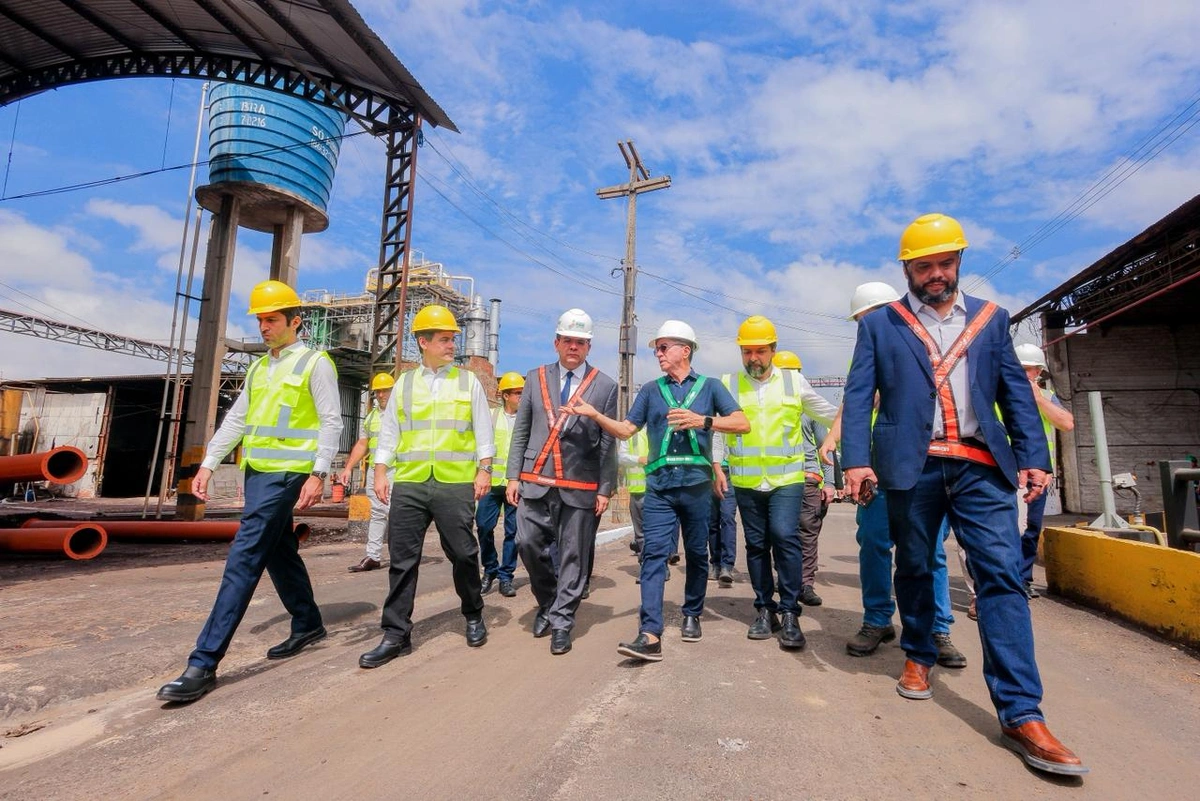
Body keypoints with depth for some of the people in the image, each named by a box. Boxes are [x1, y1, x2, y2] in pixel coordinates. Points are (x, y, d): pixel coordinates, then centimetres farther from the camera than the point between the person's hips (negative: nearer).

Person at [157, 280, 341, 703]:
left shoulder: (315, 363, -6)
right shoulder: (258, 368, 17)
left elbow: (331, 422, -12)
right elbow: (236, 420, 18)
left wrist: (318, 473, -18)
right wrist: (207, 464, 11)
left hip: (286, 474, -8)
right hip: (257, 472, 8)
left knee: (243, 560, -11)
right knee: (279, 553, 16)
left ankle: (204, 663, -6)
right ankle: (308, 624, 32)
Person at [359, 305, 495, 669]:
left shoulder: (468, 381, 6)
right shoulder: (404, 383, 12)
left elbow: (483, 430, 5)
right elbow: (389, 431, 13)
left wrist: (484, 470, -3)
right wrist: (381, 472, 5)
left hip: (456, 484, -2)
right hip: (408, 484, 2)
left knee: (463, 554, 5)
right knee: (402, 559, 4)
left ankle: (474, 616, 28)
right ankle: (396, 635, 15)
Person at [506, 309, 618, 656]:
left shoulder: (605, 386, 3)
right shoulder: (536, 379, 10)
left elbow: (608, 442, 1)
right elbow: (520, 432, 10)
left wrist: (605, 489, -3)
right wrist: (513, 476, 3)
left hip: (580, 486, -2)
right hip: (536, 481, 2)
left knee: (574, 556, 3)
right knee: (528, 543, 1)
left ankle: (561, 622, 20)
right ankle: (548, 602, 28)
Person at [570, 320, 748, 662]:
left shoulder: (709, 386, 6)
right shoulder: (651, 390, 13)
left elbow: (742, 424, -4)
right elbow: (625, 430, 9)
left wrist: (702, 420, -18)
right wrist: (594, 414, -6)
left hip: (697, 485, -1)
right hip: (659, 486, 1)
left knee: (697, 554, 12)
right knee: (654, 555, -8)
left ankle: (692, 615, 32)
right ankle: (650, 635, -11)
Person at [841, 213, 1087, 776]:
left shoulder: (990, 318, 15)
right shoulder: (879, 324, 7)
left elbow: (1016, 391, 12)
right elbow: (858, 396, -1)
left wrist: (1034, 455, 2)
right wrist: (856, 460, -12)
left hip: (981, 465, 2)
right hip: (913, 466, -1)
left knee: (1002, 575, -6)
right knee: (913, 569, 11)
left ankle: (1021, 714, -2)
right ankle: (918, 658, 31)